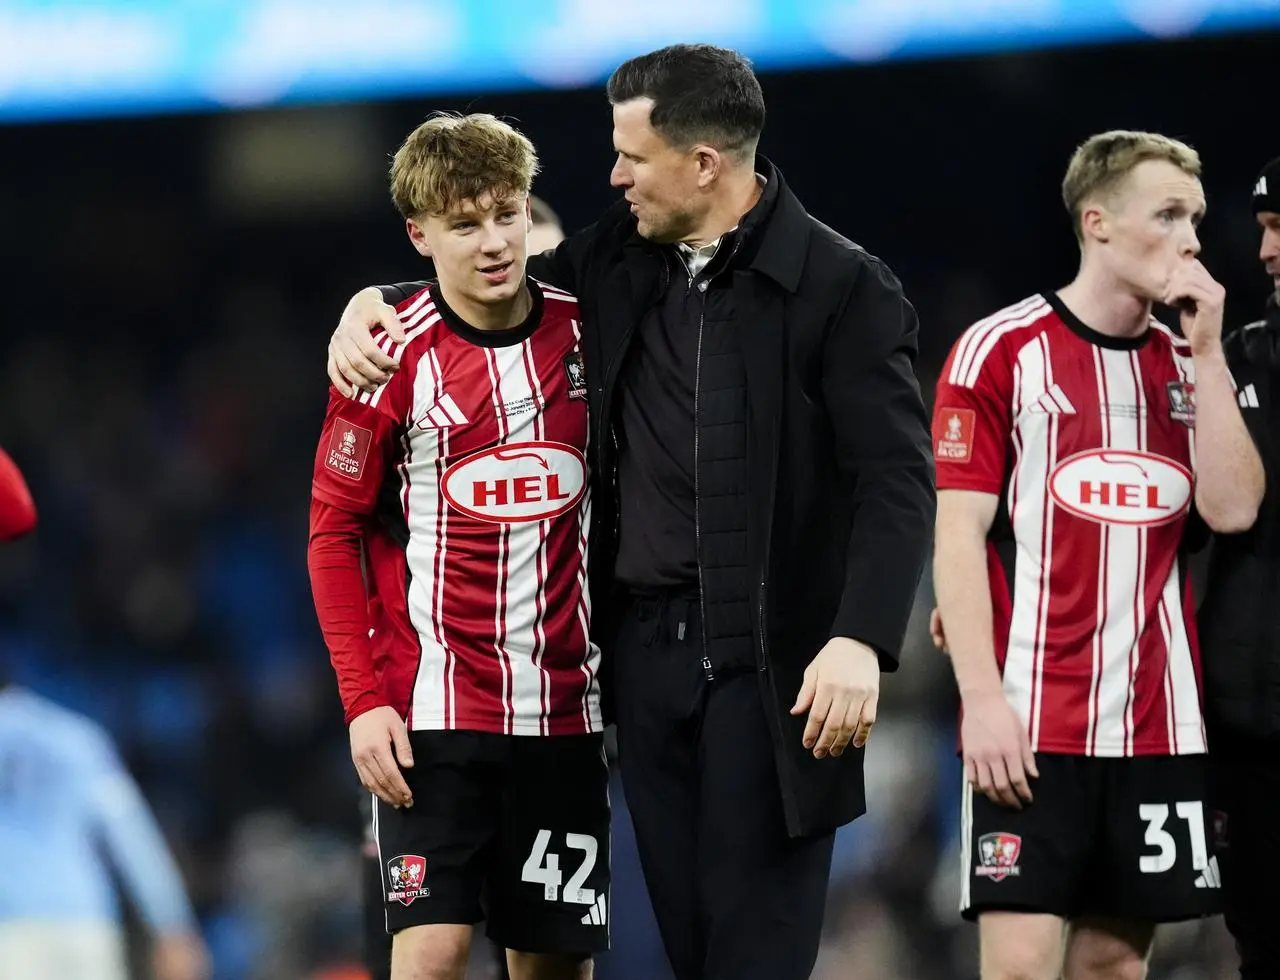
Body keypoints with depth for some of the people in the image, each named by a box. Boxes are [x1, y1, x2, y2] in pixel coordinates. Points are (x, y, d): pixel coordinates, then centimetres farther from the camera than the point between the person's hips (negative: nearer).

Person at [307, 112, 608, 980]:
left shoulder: (585, 334, 2)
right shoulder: (392, 359, -7)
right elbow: (336, 533, -3)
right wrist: (364, 701, -10)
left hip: (565, 705, 4)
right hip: (433, 705, -4)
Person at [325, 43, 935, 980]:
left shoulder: (841, 287, -8)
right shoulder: (620, 259, 11)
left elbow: (896, 480, -13)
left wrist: (861, 639, -24)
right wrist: (377, 300, 12)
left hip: (767, 659, -6)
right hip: (644, 645, 6)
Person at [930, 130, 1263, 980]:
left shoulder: (1187, 363, 11)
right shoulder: (1001, 350, -3)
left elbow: (1231, 509, -2)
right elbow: (958, 537, -7)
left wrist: (1207, 352, -5)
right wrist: (982, 696, -15)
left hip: (1158, 726, 5)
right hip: (1032, 723, -5)